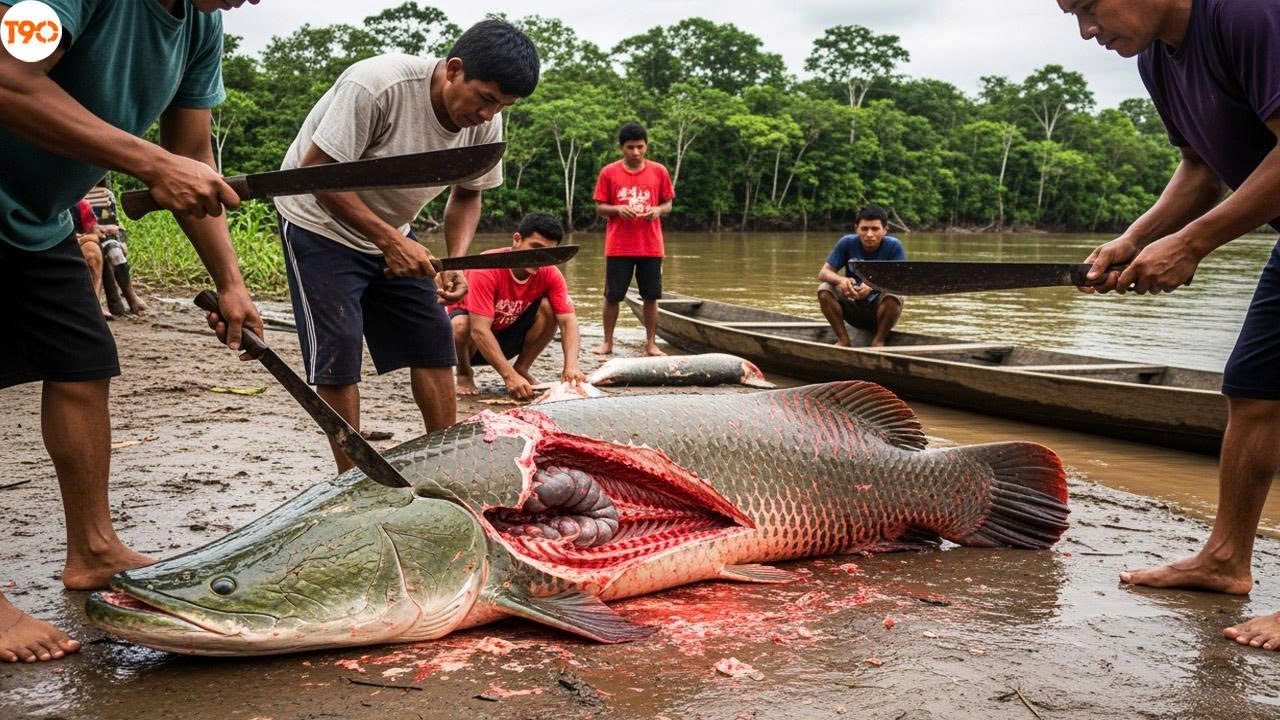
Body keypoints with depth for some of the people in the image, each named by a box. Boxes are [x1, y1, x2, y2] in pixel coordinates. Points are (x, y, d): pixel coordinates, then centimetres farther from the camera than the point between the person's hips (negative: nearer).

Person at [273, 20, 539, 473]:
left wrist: (458, 260, -15)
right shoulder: (375, 85, -31)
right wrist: (389, 240, -31)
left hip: (391, 232, 6)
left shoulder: (486, 121, -11)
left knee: (433, 338, 1)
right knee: (338, 351, -11)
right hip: (320, 223, -6)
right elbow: (317, 173, -26)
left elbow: (467, 195, 3)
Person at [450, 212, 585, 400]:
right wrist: (509, 376, -48)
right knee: (460, 325, -38)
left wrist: (571, 366, -41)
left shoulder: (550, 274, -17)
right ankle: (464, 375, -6)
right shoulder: (487, 269, -32)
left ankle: (521, 369, -5)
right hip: (473, 339, -3)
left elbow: (568, 320, -22)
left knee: (548, 308, -22)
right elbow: (479, 330, -38)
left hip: (509, 332, 3)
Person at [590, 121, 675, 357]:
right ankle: (607, 342, 15)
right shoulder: (608, 172, 1)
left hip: (650, 246, 1)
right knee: (612, 295, 3)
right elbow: (600, 208, 4)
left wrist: (657, 210, -12)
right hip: (618, 246, -1)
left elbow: (668, 205, 10)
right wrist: (617, 209, -16)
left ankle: (651, 344, 12)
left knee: (651, 296, 3)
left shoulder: (659, 172, 4)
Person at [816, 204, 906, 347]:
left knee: (893, 296, -33)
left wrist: (873, 285, -41)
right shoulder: (847, 243, -7)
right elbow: (823, 273, -10)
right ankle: (843, 340, -8)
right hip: (853, 309, 2)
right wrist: (840, 280, -33)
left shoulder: (894, 246, -12)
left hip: (881, 309, -2)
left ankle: (878, 341, -11)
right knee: (824, 290, -21)